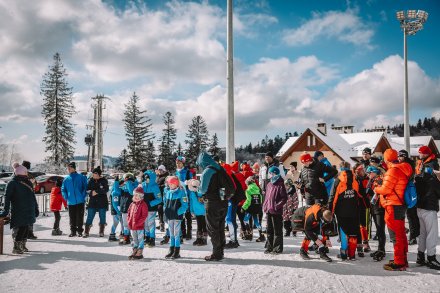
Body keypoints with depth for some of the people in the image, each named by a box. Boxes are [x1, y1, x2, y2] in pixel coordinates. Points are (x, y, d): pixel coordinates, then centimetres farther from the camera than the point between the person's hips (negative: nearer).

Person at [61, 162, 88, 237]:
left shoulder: (81, 177, -2)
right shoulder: (66, 179, 7)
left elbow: (85, 188, 0)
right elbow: (63, 189, 15)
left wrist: (83, 196, -8)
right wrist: (66, 197, 3)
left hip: (80, 201, -3)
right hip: (71, 202, 3)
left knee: (80, 217, 2)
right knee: (72, 217, 7)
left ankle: (80, 231, 11)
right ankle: (73, 231, 16)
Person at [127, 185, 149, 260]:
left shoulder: (143, 205, -11)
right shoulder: (132, 204, 10)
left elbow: (144, 215, -16)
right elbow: (129, 213, 15)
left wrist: (137, 223, -19)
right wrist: (129, 221, 1)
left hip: (139, 226, -7)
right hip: (132, 226, 7)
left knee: (140, 239, 2)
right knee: (134, 239, 17)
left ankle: (140, 253, 9)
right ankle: (134, 252, 26)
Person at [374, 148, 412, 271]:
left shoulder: (393, 170, -17)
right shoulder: (403, 170, 13)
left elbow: (385, 189, -19)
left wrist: (376, 189, -1)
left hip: (393, 206, -10)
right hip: (401, 205, 10)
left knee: (396, 234, -5)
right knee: (401, 233, 16)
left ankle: (399, 263, -2)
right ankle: (403, 259, 26)